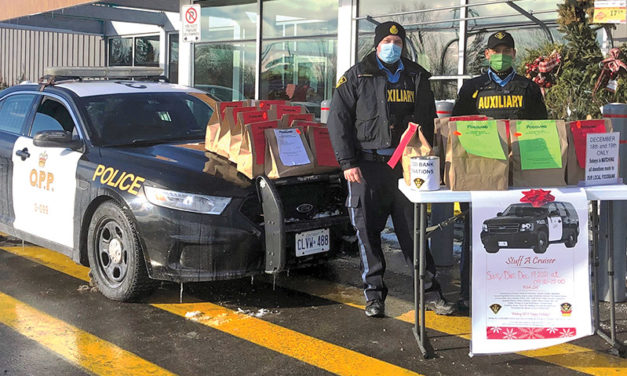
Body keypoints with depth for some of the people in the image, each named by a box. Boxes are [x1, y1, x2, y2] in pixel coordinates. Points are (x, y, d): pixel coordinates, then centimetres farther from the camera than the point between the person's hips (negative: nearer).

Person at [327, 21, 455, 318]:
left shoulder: (416, 77, 12)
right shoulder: (357, 76, 6)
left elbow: (428, 121, 14)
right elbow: (338, 120, 1)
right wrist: (348, 162, -7)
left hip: (406, 165, 1)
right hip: (367, 164, -1)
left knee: (413, 230, 4)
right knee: (367, 232, 2)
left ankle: (430, 293, 11)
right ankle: (374, 295, 12)